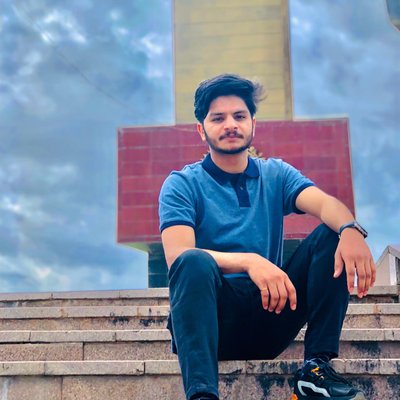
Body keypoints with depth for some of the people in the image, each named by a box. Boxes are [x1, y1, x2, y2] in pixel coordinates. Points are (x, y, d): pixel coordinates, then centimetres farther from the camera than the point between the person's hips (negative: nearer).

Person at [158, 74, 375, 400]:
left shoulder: (276, 175, 11)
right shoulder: (182, 185, 1)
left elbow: (326, 204, -9)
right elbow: (178, 256, -16)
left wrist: (351, 228, -34)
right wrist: (249, 261, -33)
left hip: (270, 316, 4)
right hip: (212, 319, -3)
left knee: (332, 234, -12)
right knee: (194, 261, -34)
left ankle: (317, 367, -18)